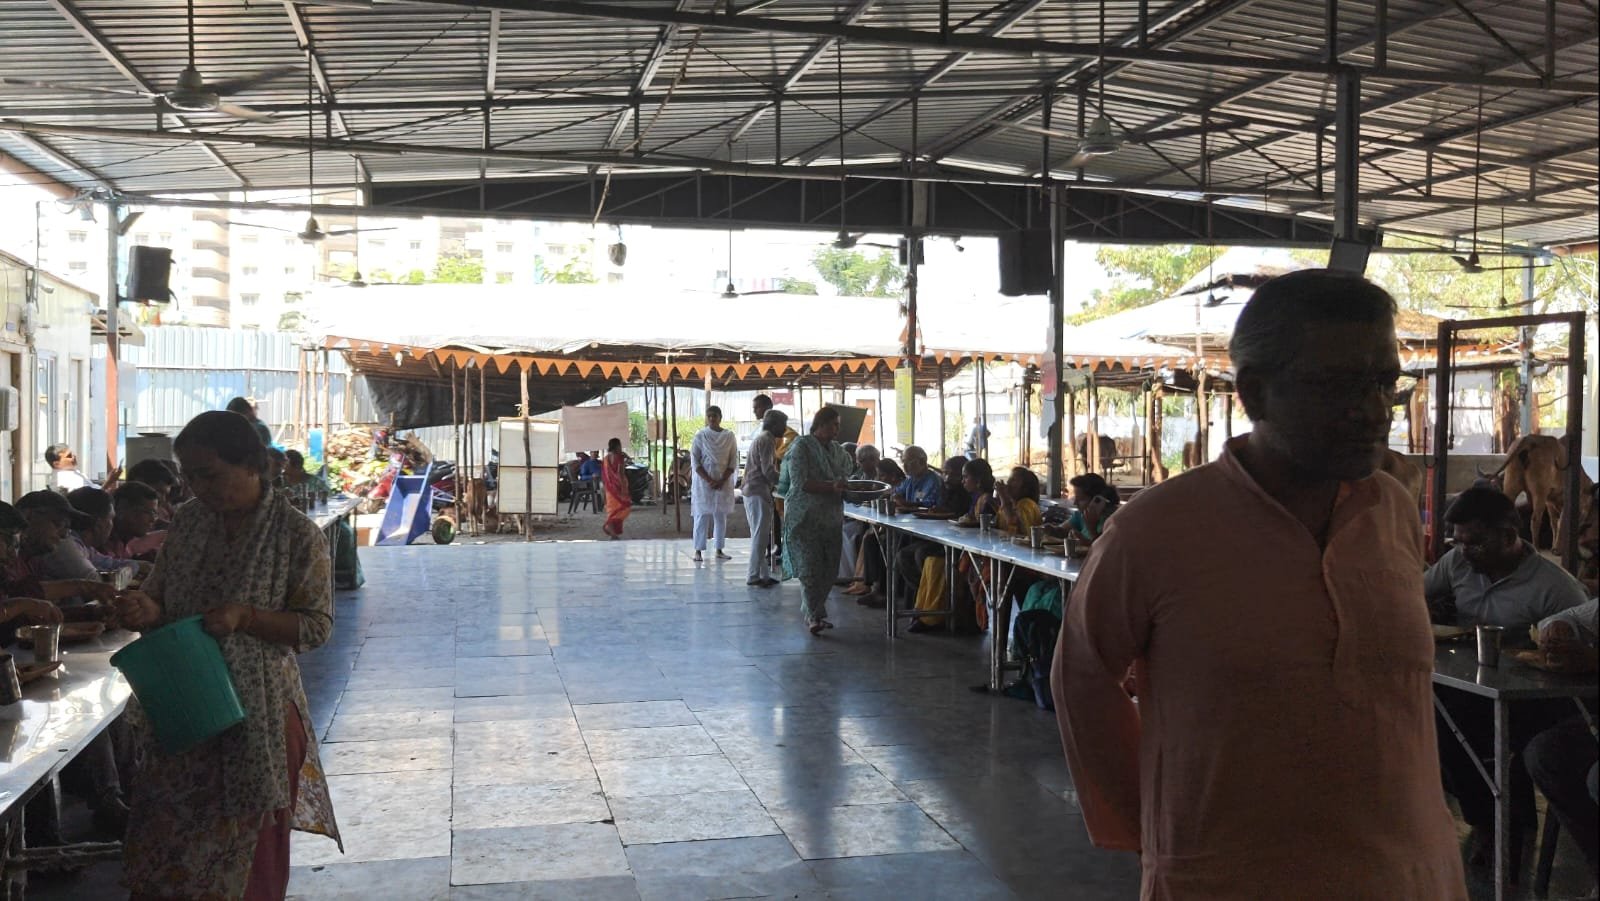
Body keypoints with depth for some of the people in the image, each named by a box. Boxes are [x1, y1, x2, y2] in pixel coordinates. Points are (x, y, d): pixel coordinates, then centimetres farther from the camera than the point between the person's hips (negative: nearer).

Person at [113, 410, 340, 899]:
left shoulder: (297, 534, -10)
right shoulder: (189, 521, 5)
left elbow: (317, 624, -10)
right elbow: (164, 600, 11)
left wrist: (244, 617, -22)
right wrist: (147, 610, -12)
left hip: (257, 709, -4)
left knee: (247, 842, 6)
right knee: (166, 840, 7)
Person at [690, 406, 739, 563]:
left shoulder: (729, 436, 2)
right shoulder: (700, 436, -2)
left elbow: (733, 461, 2)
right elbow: (695, 461, -5)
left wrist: (722, 480, -9)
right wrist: (709, 480, -14)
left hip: (724, 481, 2)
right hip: (703, 481, -2)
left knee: (721, 516, 6)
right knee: (702, 515, -3)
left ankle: (719, 550, 12)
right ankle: (698, 550, 0)